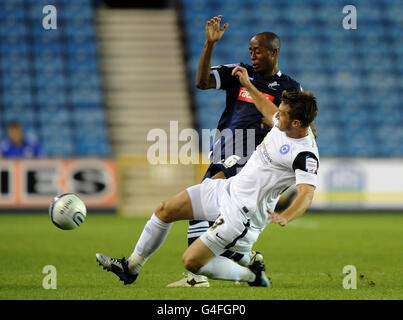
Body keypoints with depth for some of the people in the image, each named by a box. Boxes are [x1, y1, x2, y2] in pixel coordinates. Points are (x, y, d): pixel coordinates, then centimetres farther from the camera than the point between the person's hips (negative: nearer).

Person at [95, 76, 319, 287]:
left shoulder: (306, 155, -26)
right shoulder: (284, 123, -1)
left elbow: (306, 194, -36)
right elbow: (267, 109, 23)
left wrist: (284, 218, -52)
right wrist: (248, 84, 27)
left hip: (242, 212, -9)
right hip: (229, 188, 9)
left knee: (191, 261, -11)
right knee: (165, 210, 10)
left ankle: (252, 275, 8)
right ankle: (130, 268, 26)